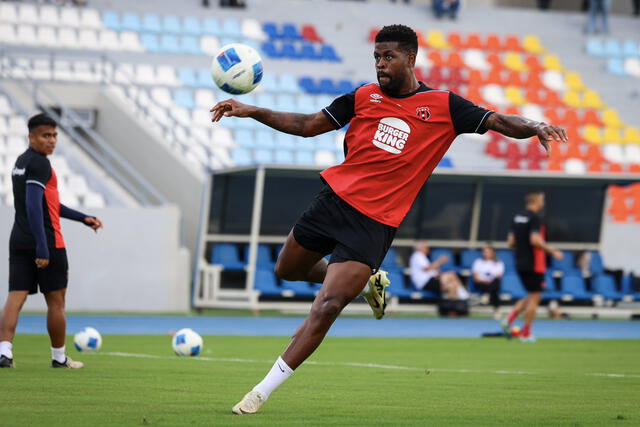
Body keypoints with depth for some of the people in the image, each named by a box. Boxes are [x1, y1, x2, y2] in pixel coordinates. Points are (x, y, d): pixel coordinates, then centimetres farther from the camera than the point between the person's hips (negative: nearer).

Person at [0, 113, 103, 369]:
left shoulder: (21, 162, 17)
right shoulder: (39, 164, -13)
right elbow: (33, 206, -23)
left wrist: (83, 218, 26)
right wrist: (42, 247, -27)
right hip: (47, 243, -8)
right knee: (56, 301, 5)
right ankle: (59, 358, 15)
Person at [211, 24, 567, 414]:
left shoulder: (443, 106, -1)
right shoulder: (364, 97, 6)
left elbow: (498, 122, -4)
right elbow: (307, 126, 12)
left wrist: (535, 127, -25)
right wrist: (250, 112, 5)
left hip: (375, 223, -5)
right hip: (334, 199, 5)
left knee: (326, 309, -14)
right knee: (288, 271, 22)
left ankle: (262, 392, -9)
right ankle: (368, 281, 42)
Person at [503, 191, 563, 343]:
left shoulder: (517, 217, 10)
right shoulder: (534, 217, -14)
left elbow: (511, 241, 11)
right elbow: (535, 240, -23)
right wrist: (552, 252, -14)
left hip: (520, 264, 8)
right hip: (534, 265, -8)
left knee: (532, 296, 19)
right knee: (534, 297, 2)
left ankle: (511, 318, 1)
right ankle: (526, 334, 3)